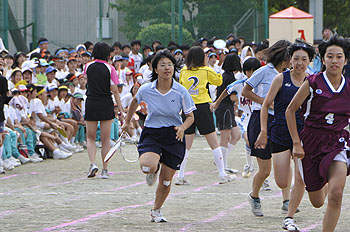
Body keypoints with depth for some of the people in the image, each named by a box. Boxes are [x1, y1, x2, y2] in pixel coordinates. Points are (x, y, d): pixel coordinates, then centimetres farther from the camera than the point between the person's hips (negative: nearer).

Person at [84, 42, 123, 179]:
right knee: (105, 139, 8)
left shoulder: (88, 67, 1)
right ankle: (105, 170, 7)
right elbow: (115, 91, -6)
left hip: (91, 103, 1)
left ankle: (92, 164, -12)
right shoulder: (110, 68, -5)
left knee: (90, 138, 11)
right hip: (106, 104, -1)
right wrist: (121, 111, -3)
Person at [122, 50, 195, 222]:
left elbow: (190, 116, -1)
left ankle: (156, 210, 31)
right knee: (147, 166, -30)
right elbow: (135, 101, 16)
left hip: (174, 137, 1)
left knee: (166, 181, 5)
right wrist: (127, 121, 22)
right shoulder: (146, 90, -8)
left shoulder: (181, 92, -9)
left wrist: (182, 128, -21)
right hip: (151, 134, -1)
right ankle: (153, 171, 9)